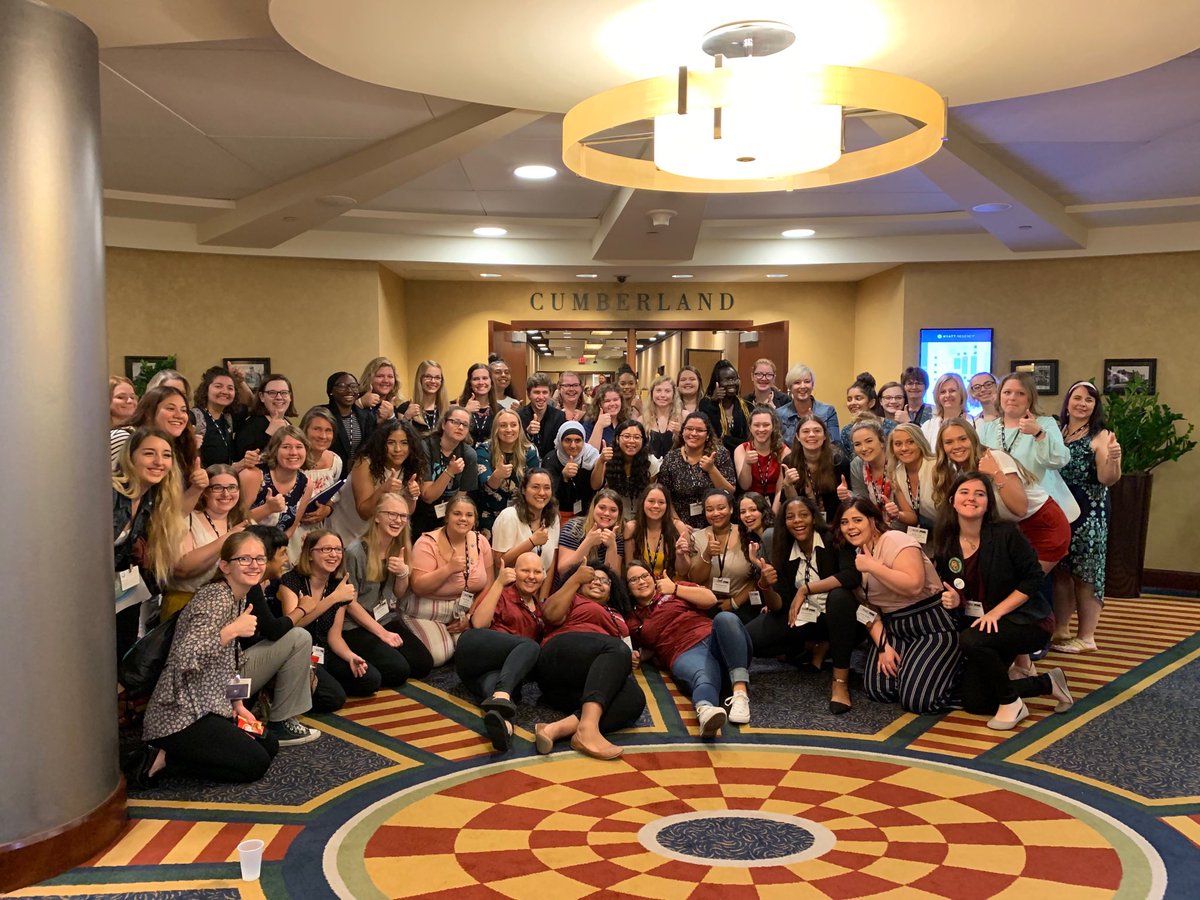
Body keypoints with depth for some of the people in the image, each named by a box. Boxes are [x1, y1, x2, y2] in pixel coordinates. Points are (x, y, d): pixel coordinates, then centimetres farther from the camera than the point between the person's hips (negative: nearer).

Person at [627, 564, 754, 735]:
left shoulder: (675, 588, 24)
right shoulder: (634, 620, 26)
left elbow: (711, 600, 11)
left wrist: (676, 589, 4)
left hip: (712, 638, 1)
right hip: (686, 653, -1)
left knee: (725, 617, -35)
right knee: (703, 679, -39)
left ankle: (740, 693, -49)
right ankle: (705, 711, -76)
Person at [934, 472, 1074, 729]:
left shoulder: (1005, 534, -17)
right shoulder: (946, 546, -2)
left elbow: (1033, 579, -16)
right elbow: (948, 592, 10)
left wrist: (996, 612, -22)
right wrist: (952, 601, -14)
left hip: (1025, 620, -6)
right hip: (977, 623, 6)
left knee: (971, 641, -35)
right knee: (974, 703, -1)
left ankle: (1012, 703, -10)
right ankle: (1048, 683, 20)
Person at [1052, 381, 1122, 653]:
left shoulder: (1100, 436, -5)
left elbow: (1107, 479, -13)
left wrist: (1113, 459, -32)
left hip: (1088, 513, -5)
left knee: (1085, 574, -1)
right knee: (1060, 571, 10)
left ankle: (1086, 637, 7)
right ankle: (1060, 629, 20)